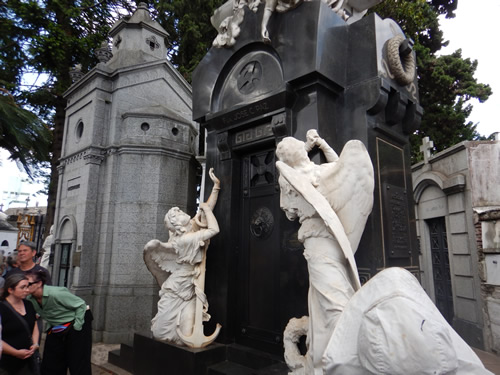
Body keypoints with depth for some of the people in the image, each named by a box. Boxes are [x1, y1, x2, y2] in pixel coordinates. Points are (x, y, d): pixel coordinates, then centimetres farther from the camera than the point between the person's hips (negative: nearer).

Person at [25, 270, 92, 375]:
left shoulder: (55, 293, -29)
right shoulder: (30, 299, -9)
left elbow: (81, 305, -21)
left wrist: (77, 326, -18)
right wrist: (52, 326, 6)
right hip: (55, 329, 7)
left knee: (79, 366, -1)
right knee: (49, 366, 9)